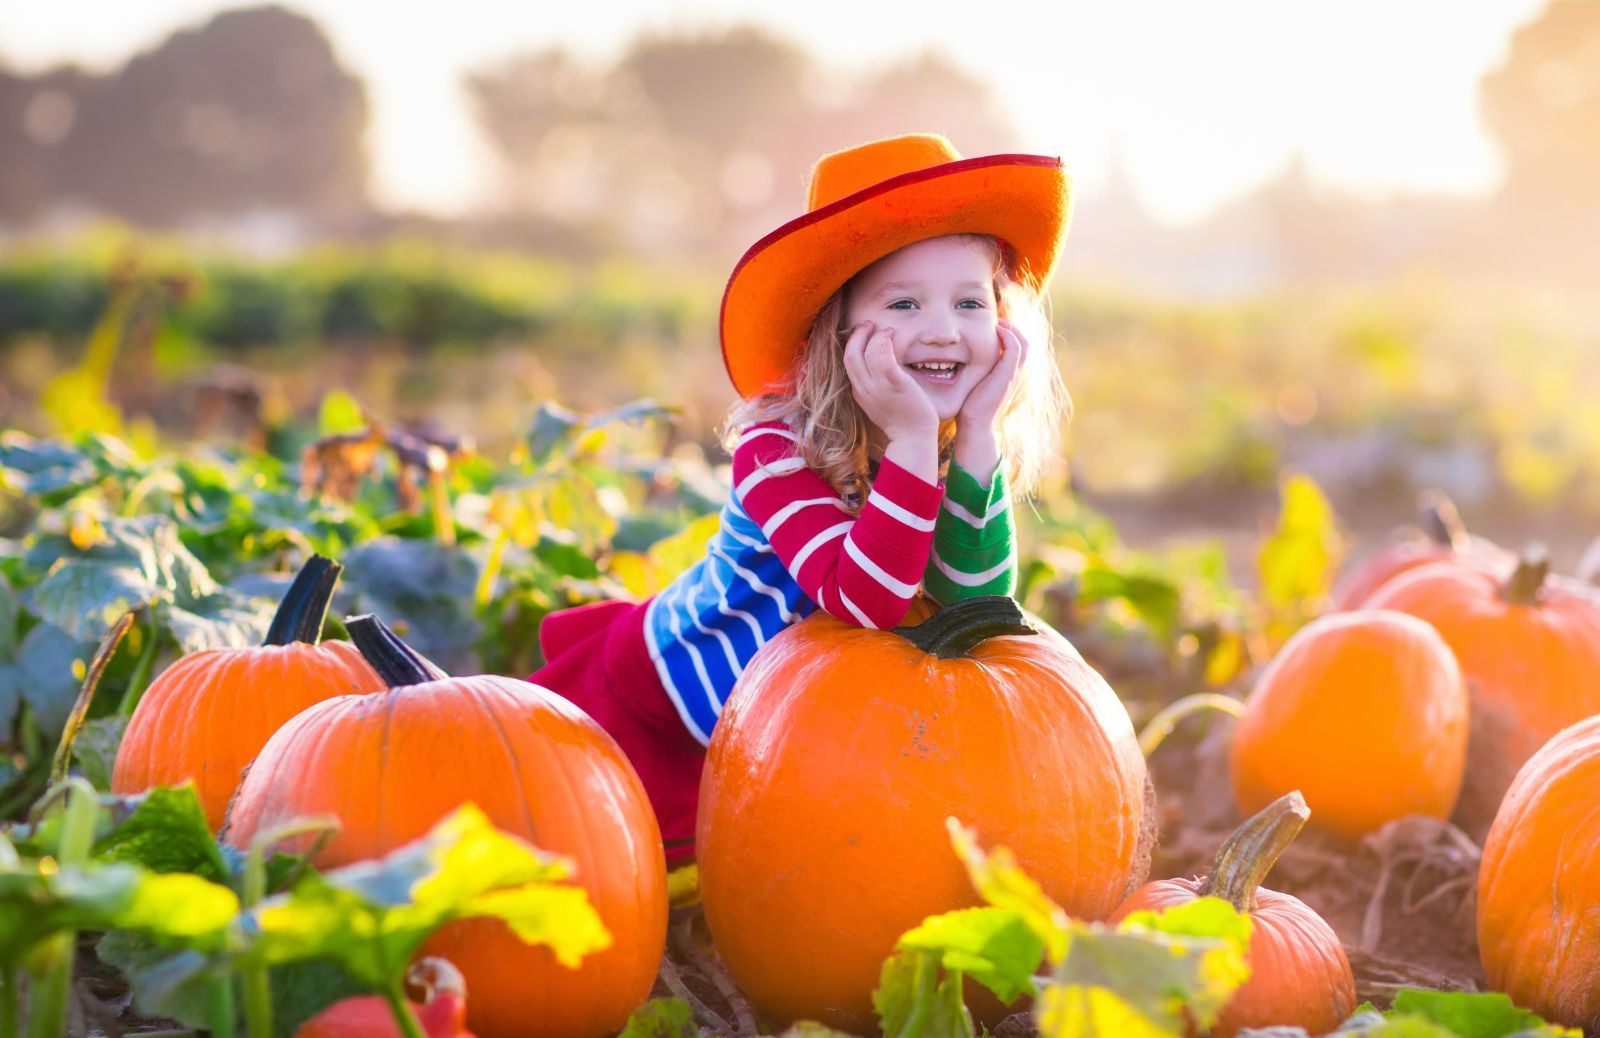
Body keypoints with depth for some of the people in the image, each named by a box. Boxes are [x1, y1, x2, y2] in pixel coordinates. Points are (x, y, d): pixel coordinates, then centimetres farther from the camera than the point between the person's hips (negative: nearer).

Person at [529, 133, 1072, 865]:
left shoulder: (955, 448, -13)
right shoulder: (777, 448, -30)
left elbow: (976, 606, -24)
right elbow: (863, 600, -41)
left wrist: (975, 436, -32)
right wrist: (914, 441, -46)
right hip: (640, 716, -5)